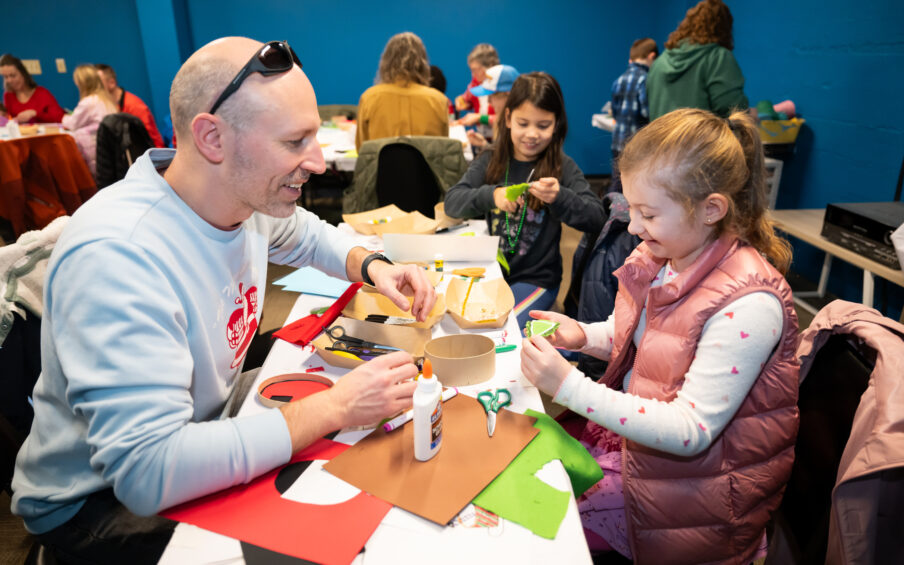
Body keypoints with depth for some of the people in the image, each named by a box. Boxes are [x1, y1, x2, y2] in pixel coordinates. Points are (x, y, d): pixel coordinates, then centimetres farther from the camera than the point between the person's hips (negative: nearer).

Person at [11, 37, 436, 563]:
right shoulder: (115, 257, -34)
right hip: (98, 500, -6)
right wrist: (333, 408, -33)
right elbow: (148, 472, -37)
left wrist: (372, 265, -8)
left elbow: (310, 235, 13)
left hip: (211, 426, 7)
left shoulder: (247, 192, -10)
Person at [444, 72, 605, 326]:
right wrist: (491, 195, -25)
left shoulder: (562, 167, -3)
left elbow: (596, 218, -11)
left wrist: (560, 198, -29)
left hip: (536, 279, -3)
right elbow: (451, 203, -7)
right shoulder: (491, 160, 4)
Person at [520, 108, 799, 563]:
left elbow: (691, 432, -28)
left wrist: (569, 385, -33)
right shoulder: (663, 255, -4)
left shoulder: (747, 304, -28)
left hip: (695, 485, -7)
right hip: (629, 435, 7)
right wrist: (582, 335, -7)